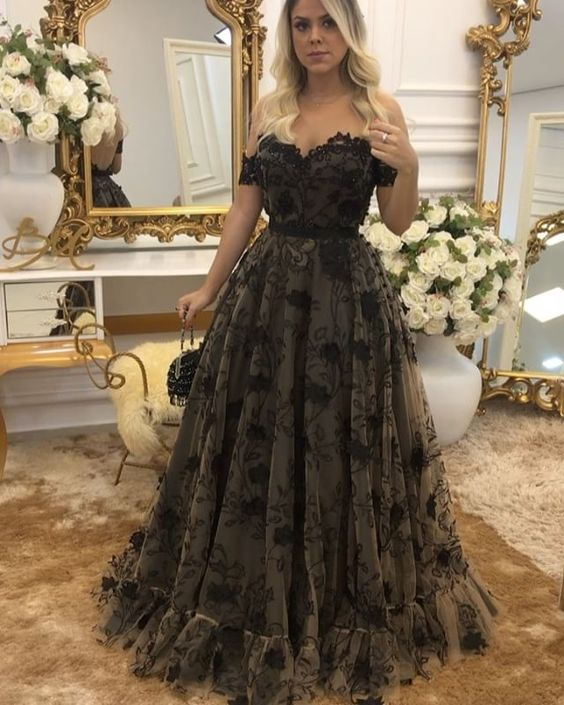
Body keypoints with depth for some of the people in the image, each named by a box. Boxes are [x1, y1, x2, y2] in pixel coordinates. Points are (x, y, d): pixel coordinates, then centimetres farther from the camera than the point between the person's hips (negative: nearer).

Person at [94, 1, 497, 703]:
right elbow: (245, 207, 11)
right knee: (256, 451, 9)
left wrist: (407, 165, -20)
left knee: (341, 453, 4)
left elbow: (398, 222, -2)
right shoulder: (269, 110, 8)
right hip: (267, 289, 3)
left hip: (348, 297, -3)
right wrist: (210, 288, 12)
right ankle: (258, 611, 30)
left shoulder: (380, 110, -1)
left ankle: (351, 610, 26)